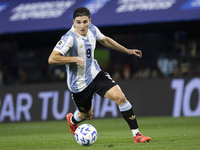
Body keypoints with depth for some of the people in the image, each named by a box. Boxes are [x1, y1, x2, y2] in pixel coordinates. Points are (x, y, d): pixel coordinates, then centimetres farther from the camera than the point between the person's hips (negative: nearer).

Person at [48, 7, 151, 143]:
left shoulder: (92, 29, -5)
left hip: (95, 74, 5)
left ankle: (136, 134, -6)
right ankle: (72, 120, 54)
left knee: (120, 97, -14)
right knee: (87, 115, 15)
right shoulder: (69, 38, -26)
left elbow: (105, 40, 17)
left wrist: (127, 51, 20)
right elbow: (52, 59, -32)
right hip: (79, 84, -5)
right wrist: (75, 59, -33)